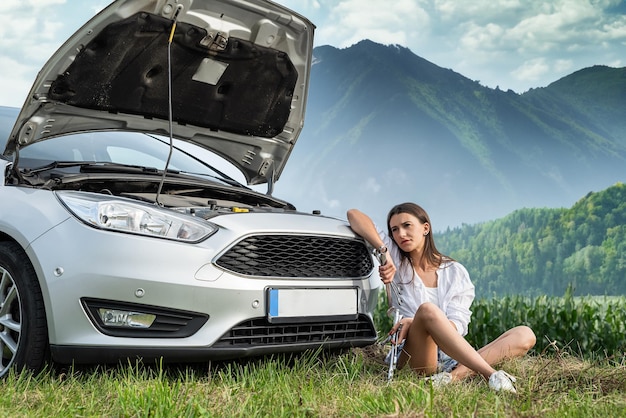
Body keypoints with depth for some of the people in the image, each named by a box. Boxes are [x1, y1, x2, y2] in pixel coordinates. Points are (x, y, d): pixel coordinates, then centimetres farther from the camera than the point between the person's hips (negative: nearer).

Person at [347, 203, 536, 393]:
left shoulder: (456, 272, 10)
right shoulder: (395, 261, 9)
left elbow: (457, 325, -3)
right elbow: (354, 215, 1)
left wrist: (415, 322, -21)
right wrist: (384, 251, -14)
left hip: (453, 360, 3)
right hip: (416, 361, -3)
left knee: (525, 335, -16)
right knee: (427, 309, -33)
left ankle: (454, 375, -39)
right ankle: (492, 375, -37)